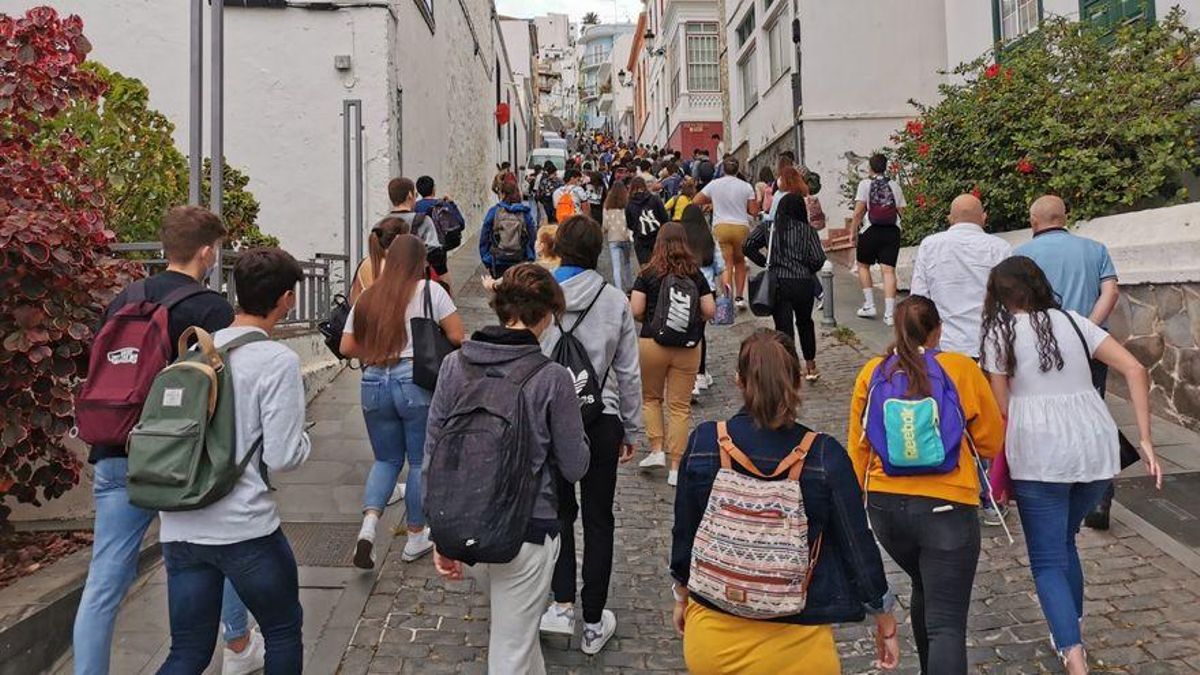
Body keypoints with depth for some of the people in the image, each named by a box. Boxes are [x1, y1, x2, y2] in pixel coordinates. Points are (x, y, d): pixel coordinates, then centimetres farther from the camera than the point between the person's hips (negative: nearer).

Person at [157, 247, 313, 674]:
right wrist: (303, 438, 5)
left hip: (179, 528, 6)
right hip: (244, 526, -6)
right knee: (283, 630, 18)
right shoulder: (278, 361, -12)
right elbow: (281, 457, -15)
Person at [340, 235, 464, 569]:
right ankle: (416, 537, 20)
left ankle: (369, 523, -2)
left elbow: (347, 347, 9)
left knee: (386, 459, 18)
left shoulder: (367, 297, 10)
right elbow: (457, 337, -6)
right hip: (416, 382, -4)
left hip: (373, 382, 4)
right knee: (421, 461, 10)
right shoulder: (429, 290, -2)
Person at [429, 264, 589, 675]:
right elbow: (574, 468, -8)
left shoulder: (455, 365, -3)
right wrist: (575, 424, 11)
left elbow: (433, 452, 0)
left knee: (518, 628, 30)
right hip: (526, 530, -4)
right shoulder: (552, 379, -15)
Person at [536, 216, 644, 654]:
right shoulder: (616, 302, -4)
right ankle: (593, 622, 20)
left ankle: (562, 604, 9)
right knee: (598, 520, 12)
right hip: (601, 421, 0)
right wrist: (632, 430, 11)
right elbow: (629, 373, 1)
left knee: (558, 511, 19)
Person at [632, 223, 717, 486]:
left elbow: (635, 311, -9)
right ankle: (676, 468, 9)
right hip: (688, 346, 1)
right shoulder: (696, 274, 0)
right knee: (680, 406, 6)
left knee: (651, 397, 21)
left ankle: (657, 450, 12)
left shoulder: (648, 274, -5)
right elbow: (710, 311, -1)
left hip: (651, 343, -1)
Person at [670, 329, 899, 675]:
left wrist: (682, 597, 18)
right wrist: (886, 624, 10)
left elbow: (683, 534, 1)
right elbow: (858, 545, -7)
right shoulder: (824, 455, -16)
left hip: (711, 637, 2)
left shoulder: (703, 442, -11)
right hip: (793, 644, -2)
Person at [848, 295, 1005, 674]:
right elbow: (992, 443, 1)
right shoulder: (961, 369, -5)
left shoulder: (872, 373, 2)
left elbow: (858, 448, 7)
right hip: (946, 507, -4)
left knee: (925, 589, 29)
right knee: (947, 623, 0)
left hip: (885, 505, 4)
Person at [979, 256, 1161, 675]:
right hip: (1098, 446, 5)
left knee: (1047, 562, 5)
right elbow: (1135, 370, 4)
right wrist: (1145, 440, 4)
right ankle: (1070, 635, 34)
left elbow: (1000, 409, 3)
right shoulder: (1073, 321, 13)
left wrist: (1001, 472, 13)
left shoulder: (1000, 332, 2)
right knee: (1063, 540, 26)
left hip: (1039, 455, -5)